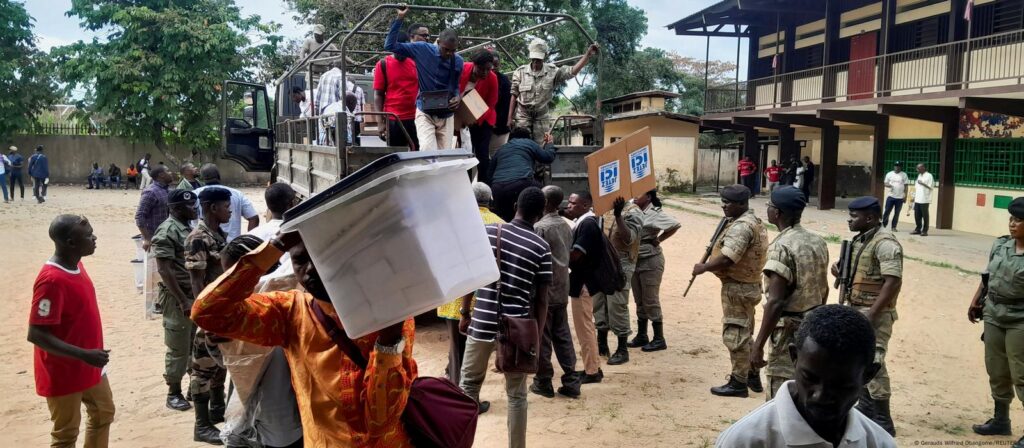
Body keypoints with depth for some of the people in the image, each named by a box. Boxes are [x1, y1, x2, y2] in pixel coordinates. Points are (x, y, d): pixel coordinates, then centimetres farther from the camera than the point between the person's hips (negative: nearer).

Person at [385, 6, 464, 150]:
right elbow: (390, 45, -12)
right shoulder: (423, 49, -9)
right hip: (425, 113, -4)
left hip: (446, 115, 4)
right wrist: (400, 19, -16)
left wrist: (458, 97, -7)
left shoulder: (458, 61, 1)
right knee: (428, 153, -21)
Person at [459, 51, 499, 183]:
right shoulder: (463, 69, -15)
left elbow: (490, 105, -15)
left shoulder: (492, 78, -18)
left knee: (482, 154, -6)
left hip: (482, 120, -2)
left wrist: (476, 119, -29)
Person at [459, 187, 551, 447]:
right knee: (516, 395, 11)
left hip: (482, 322, 1)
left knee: (468, 385, 16)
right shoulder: (541, 247, -5)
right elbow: (541, 299, -4)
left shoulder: (487, 231, -1)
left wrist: (465, 314, 12)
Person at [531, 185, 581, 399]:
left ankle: (543, 383, 13)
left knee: (542, 339, 4)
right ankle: (571, 382, 11)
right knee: (563, 336, 11)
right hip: (562, 291, 7)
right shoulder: (566, 226, 6)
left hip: (544, 292, -7)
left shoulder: (540, 228, -17)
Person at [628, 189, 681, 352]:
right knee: (640, 301, 15)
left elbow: (675, 225, -26)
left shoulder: (654, 214, -17)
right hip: (635, 260, 8)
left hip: (650, 261, -8)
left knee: (651, 301, -2)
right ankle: (641, 336, 26)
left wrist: (658, 240, -18)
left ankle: (659, 339, 8)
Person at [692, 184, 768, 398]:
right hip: (749, 285, 11)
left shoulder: (741, 226, -21)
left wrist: (703, 267, -15)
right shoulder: (754, 221, 12)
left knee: (734, 336, -3)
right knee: (745, 334, 19)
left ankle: (738, 383, 4)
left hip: (737, 288, -11)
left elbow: (727, 259, -28)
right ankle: (753, 377, 28)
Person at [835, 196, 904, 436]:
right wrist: (840, 270, 4)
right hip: (854, 310, 10)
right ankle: (866, 409, 31)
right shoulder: (860, 240, 12)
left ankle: (882, 422, -2)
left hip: (873, 313, -10)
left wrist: (872, 314, -26)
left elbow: (893, 281, -24)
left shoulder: (885, 243, -17)